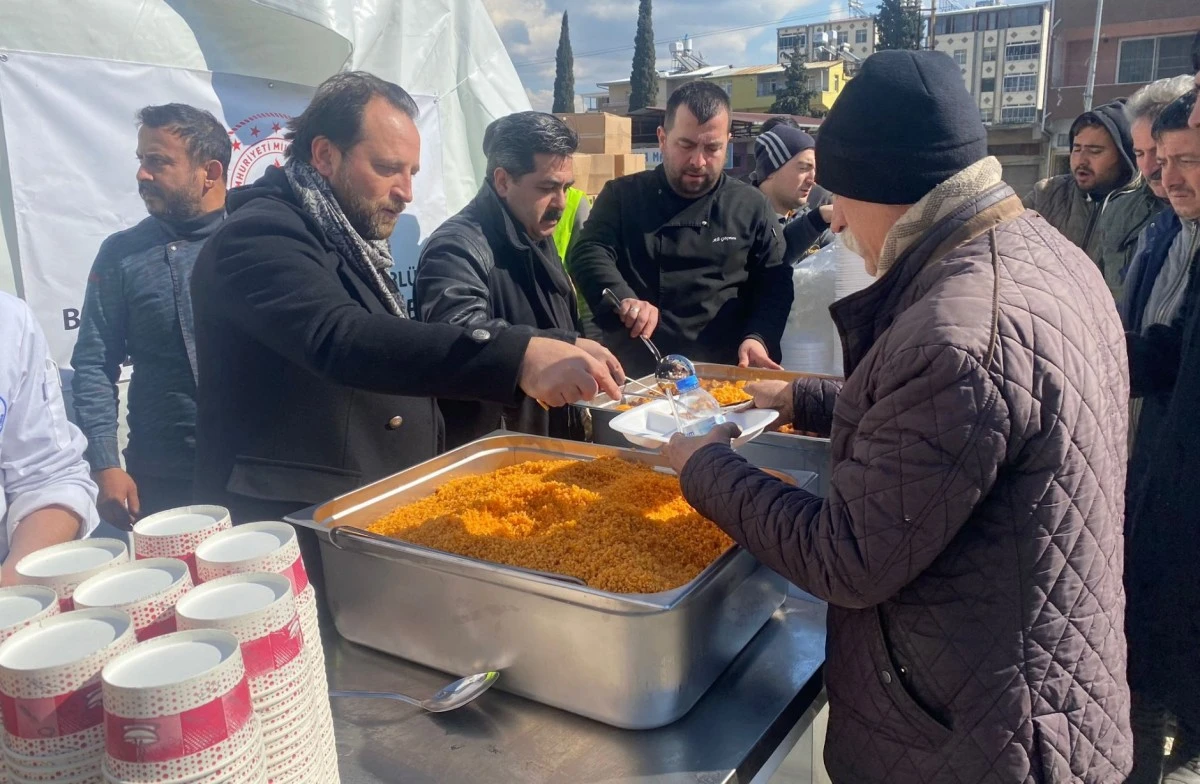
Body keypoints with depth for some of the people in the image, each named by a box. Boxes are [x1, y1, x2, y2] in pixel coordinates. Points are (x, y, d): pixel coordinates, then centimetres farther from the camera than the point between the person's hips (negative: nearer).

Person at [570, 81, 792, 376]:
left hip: (721, 374, 1)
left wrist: (758, 338, -11)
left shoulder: (752, 207, 9)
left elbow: (775, 285, 7)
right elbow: (588, 254, -4)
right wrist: (623, 299, -23)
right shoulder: (623, 196, 7)